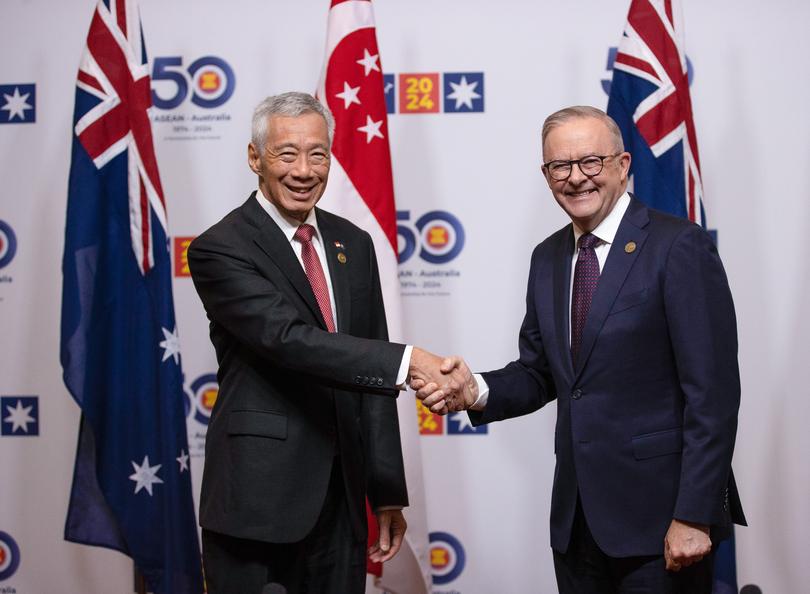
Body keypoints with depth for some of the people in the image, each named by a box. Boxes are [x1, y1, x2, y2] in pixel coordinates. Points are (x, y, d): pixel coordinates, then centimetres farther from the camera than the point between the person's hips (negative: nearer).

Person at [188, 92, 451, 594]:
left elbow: (372, 383, 11)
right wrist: (407, 361, -30)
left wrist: (388, 494, 9)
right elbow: (289, 340, -23)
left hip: (341, 500, 5)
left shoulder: (354, 245, 11)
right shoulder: (219, 250, -8)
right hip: (259, 501, -5)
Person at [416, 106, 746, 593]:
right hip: (576, 516, 6)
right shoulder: (548, 258, 10)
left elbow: (712, 393, -14)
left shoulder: (680, 246, -11)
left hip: (658, 516, -6)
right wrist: (478, 391, -8)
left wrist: (694, 516, -17)